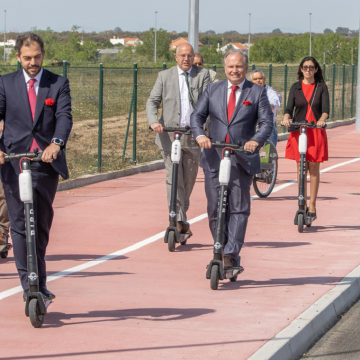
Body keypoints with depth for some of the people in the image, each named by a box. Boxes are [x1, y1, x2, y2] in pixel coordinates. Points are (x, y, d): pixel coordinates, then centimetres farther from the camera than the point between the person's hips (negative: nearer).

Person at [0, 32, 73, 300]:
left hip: (47, 163, 1)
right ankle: (28, 285, -4)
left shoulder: (58, 84, 5)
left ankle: (40, 284, 24)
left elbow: (65, 117, -8)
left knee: (42, 226, 9)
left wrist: (56, 143, -28)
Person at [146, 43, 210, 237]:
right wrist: (153, 121, -15)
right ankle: (179, 220, -12)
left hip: (193, 134, 1)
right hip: (170, 133, -1)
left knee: (189, 179, 11)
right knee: (173, 179, -10)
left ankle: (182, 212, 30)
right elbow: (152, 101, 5)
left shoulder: (203, 74, 6)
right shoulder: (165, 76, 8)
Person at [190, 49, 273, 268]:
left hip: (243, 159, -2)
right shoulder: (213, 90, 12)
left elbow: (267, 122, -3)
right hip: (214, 158, 2)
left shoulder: (257, 93, 5)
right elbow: (197, 116, 6)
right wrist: (200, 135, -16)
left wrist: (256, 140, -23)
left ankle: (230, 254, -11)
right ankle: (220, 251, 17)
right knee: (215, 208, 4)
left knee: (239, 208, -8)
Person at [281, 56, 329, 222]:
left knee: (314, 169, 0)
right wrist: (286, 118, -23)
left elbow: (326, 109, -7)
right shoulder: (295, 87, 7)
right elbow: (289, 108, 0)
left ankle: (312, 207, 6)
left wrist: (321, 120, -28)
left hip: (316, 132, -1)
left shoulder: (321, 87, 4)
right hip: (298, 131, 1)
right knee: (301, 168, 2)